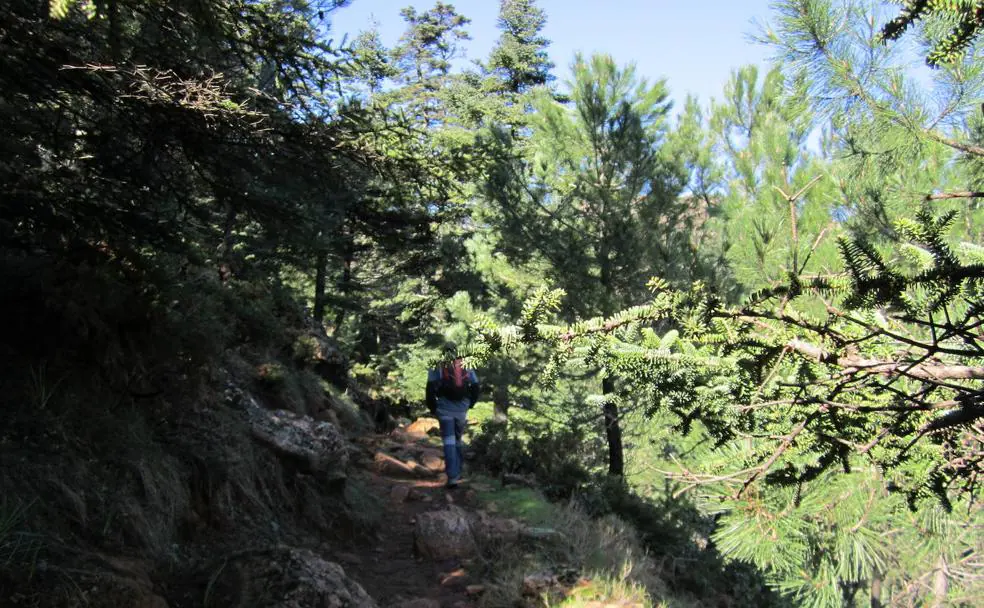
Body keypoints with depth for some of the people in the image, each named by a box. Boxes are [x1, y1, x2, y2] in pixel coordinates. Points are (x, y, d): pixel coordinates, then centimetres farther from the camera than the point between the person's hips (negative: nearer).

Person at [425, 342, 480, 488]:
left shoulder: (437, 368, 1)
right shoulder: (467, 368, 9)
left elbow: (430, 388, -7)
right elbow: (476, 388, 8)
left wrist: (432, 407, 5)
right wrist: (469, 404, 21)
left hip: (445, 409, -3)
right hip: (462, 410, 3)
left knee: (449, 442, -4)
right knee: (457, 440, 21)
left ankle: (453, 477, -14)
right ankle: (457, 472, 26)